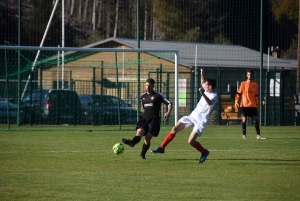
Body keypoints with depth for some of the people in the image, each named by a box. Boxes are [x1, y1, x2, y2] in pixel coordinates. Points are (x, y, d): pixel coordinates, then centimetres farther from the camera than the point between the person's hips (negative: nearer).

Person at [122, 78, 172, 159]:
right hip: (145, 118, 4)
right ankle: (132, 142, -53)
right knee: (139, 131, -25)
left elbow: (169, 103, -2)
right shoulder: (143, 96, 16)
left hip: (154, 119, -4)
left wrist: (168, 112, -19)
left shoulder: (158, 95, 0)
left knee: (148, 137, -17)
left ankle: (143, 154, -1)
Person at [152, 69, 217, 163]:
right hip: (193, 116, 8)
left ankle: (204, 152, 11)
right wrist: (202, 74, 12)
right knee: (175, 129, -2)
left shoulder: (214, 96, -18)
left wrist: (203, 94, -57)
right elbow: (202, 82, 29)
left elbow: (210, 103, -42)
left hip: (200, 120, -8)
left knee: (191, 141, -15)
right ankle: (162, 147, 4)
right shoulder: (207, 90, 6)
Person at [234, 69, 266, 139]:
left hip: (253, 105, 3)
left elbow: (256, 95, 14)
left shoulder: (255, 84, 9)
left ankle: (258, 135, 2)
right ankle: (244, 135, 7)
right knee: (244, 119, -1)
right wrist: (236, 102, -8)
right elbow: (239, 93, -1)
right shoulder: (243, 83, 0)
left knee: (256, 119, 0)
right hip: (244, 105, -3)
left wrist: (257, 103, 12)